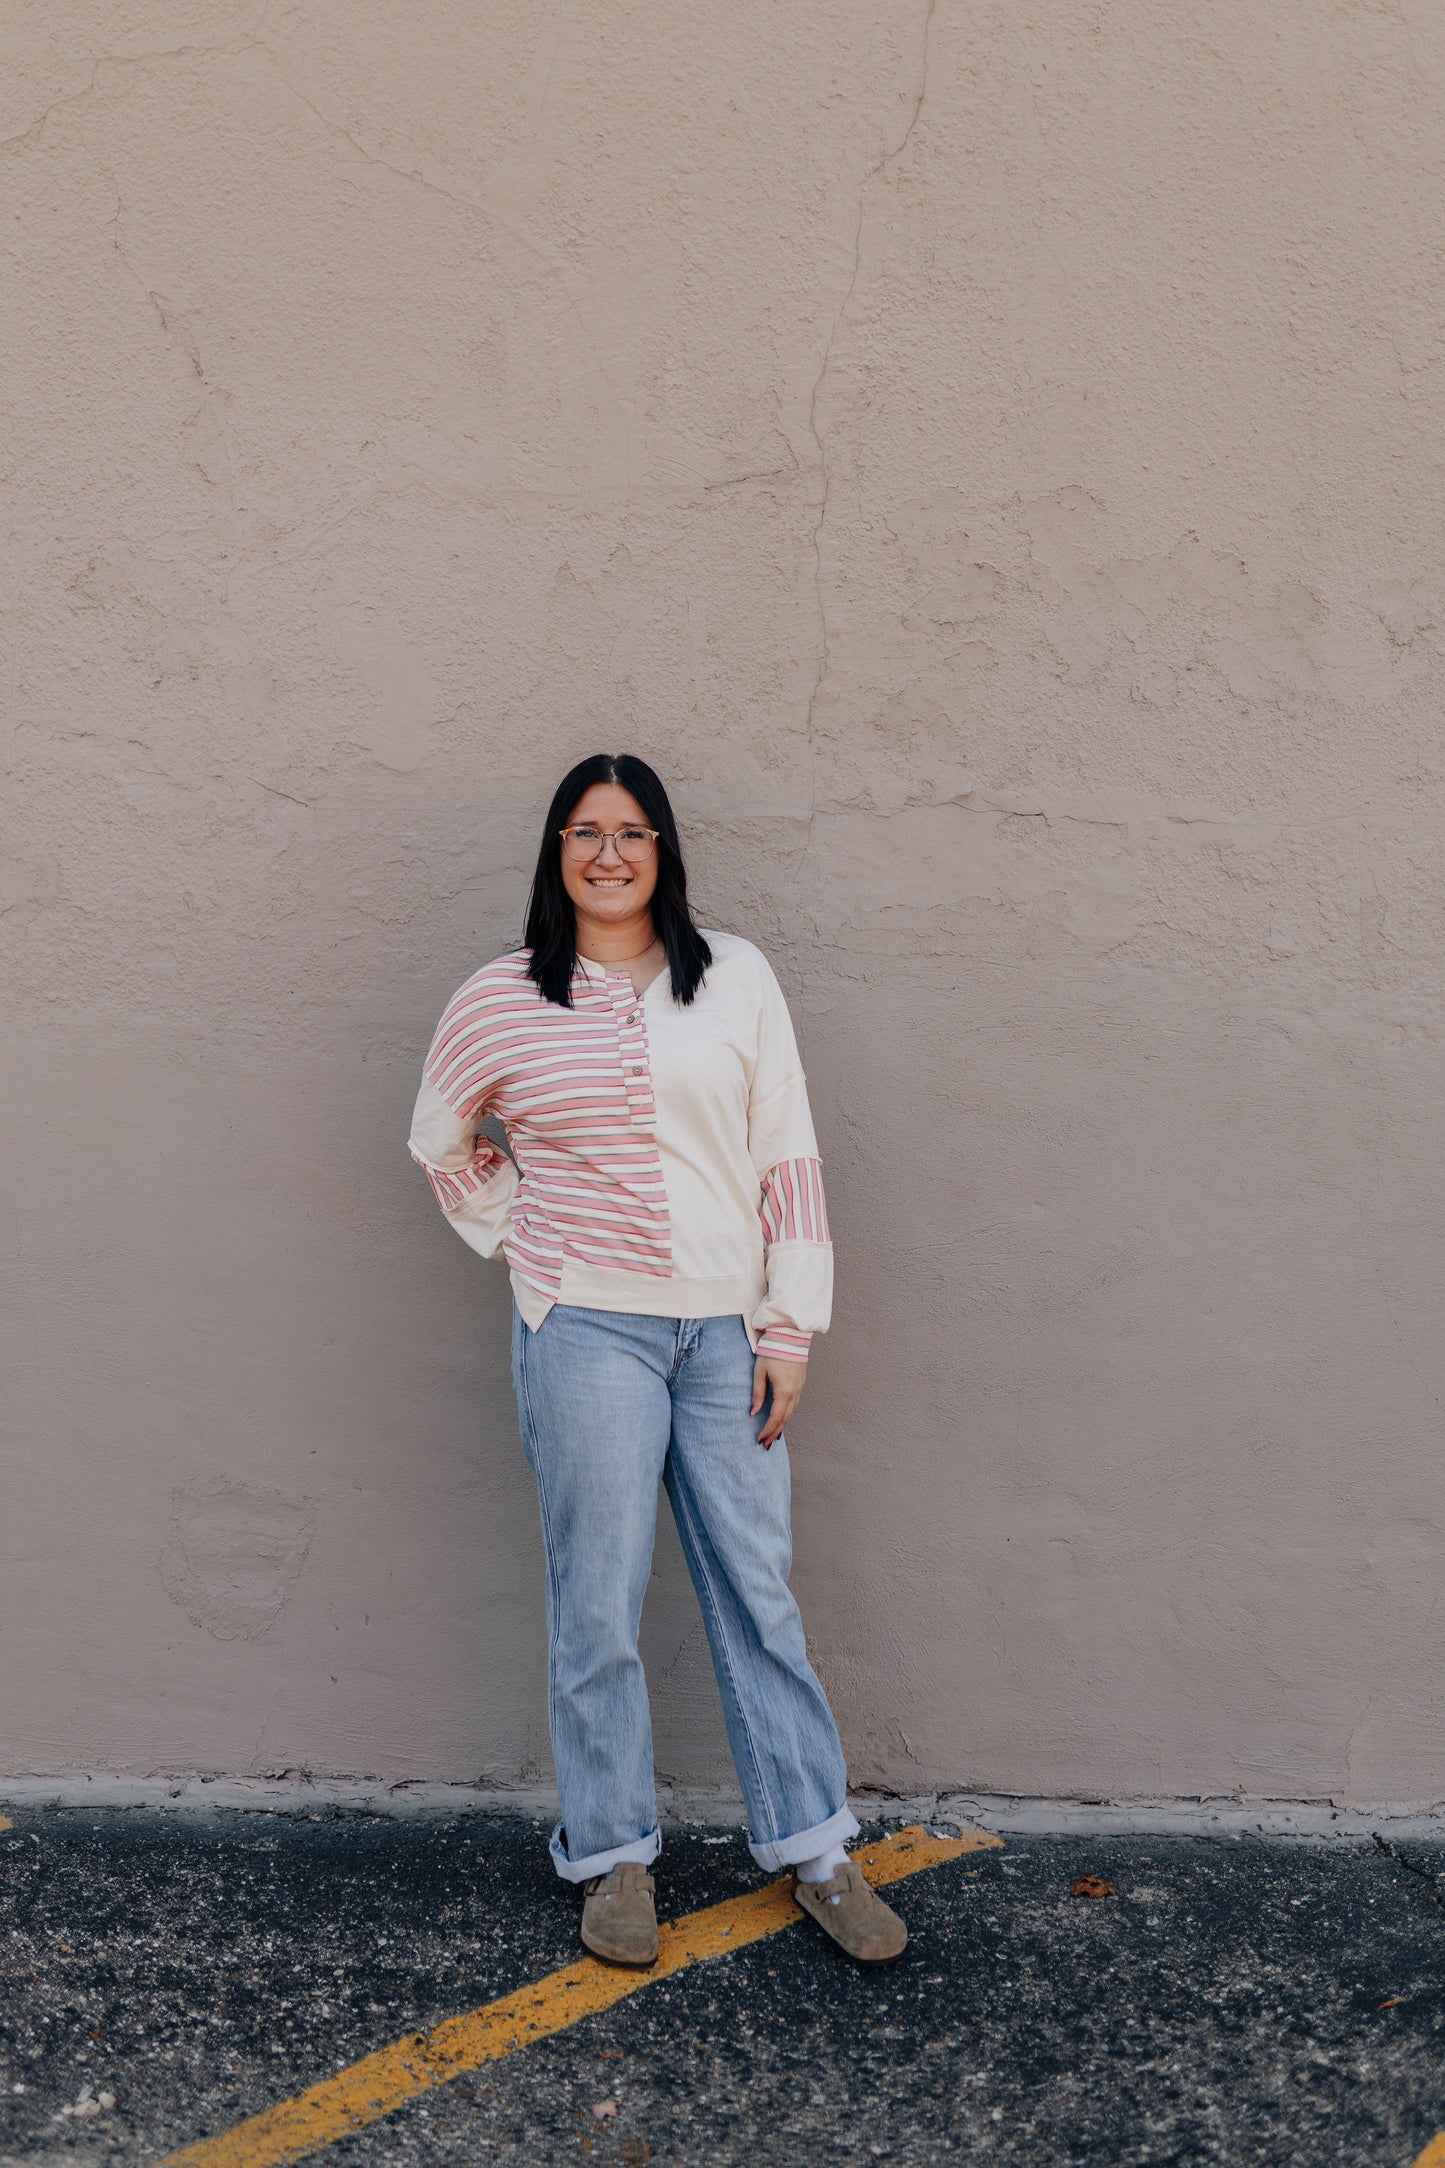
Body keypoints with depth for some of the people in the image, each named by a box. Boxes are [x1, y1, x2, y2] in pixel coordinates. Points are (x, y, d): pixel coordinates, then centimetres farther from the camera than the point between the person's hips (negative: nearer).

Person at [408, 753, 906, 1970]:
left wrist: (790, 1324, 0)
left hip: (727, 1330, 2)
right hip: (587, 1331, -1)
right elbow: (443, 1143, 18)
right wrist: (521, 1243, 7)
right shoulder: (504, 1002, 2)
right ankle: (614, 1856, 23)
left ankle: (815, 1849, 22)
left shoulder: (735, 978, 4)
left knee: (760, 1592, 8)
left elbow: (787, 1154, 4)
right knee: (599, 1605, 5)